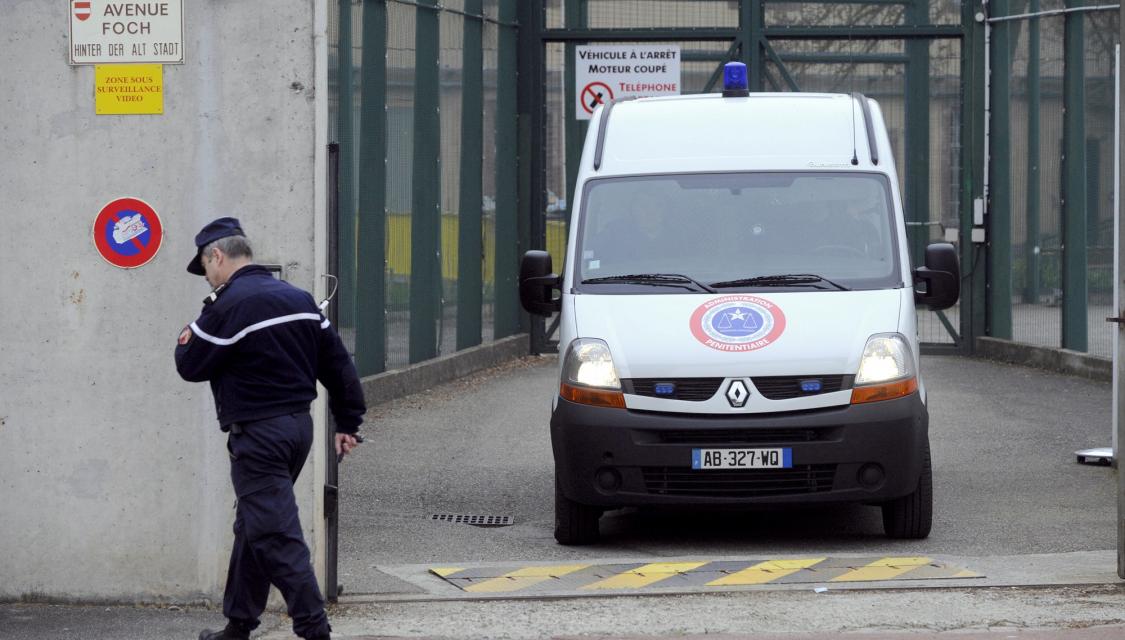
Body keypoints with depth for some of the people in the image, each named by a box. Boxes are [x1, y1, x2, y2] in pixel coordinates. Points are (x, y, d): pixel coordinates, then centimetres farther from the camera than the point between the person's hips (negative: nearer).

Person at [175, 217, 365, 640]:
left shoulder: (228, 306, -14)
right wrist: (348, 422, 17)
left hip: (257, 435, -9)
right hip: (299, 426, 9)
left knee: (276, 537, -8)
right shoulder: (299, 298, 10)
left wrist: (187, 340, 15)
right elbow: (337, 363, 11)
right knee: (252, 528, 19)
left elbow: (191, 367, -7)